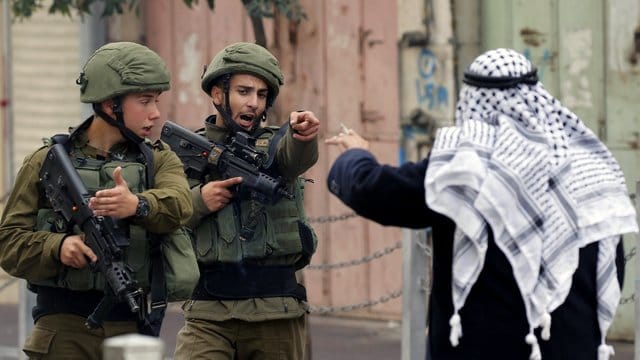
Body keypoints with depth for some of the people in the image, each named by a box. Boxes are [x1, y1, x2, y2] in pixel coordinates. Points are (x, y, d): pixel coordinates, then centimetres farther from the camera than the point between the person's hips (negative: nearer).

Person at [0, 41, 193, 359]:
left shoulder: (158, 161, 9)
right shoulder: (47, 162, 5)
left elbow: (178, 205, -13)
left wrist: (137, 204, -36)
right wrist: (57, 247, -19)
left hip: (131, 332, 2)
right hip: (62, 333, -2)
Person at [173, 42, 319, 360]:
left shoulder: (274, 145, 7)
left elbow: (297, 156, -19)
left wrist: (302, 134, -42)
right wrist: (197, 202, -13)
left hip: (277, 313, 1)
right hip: (209, 314, -1)